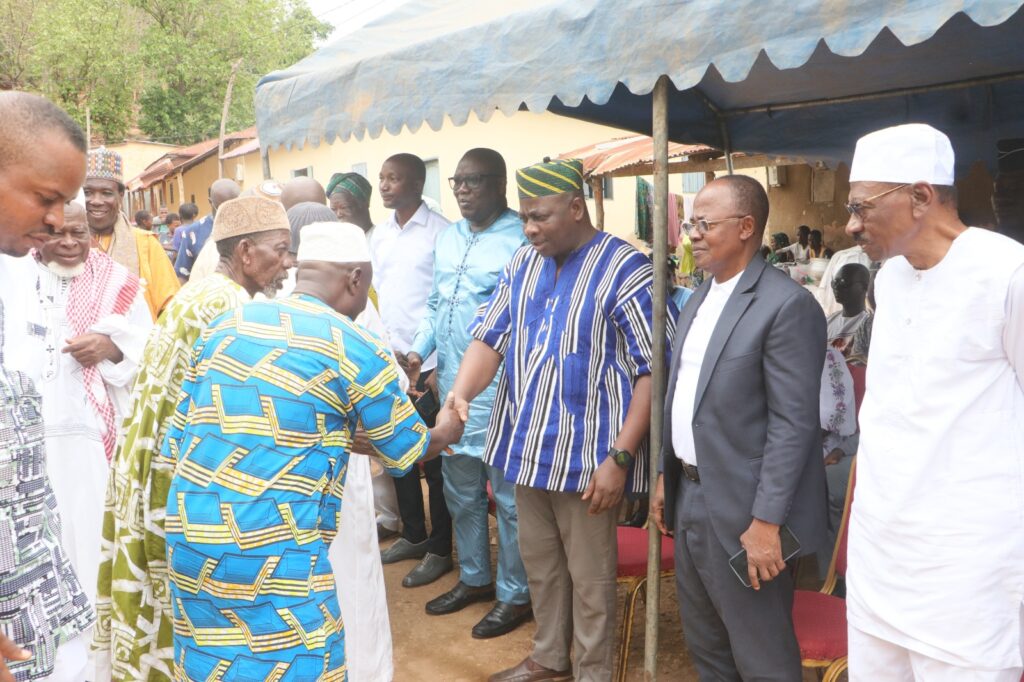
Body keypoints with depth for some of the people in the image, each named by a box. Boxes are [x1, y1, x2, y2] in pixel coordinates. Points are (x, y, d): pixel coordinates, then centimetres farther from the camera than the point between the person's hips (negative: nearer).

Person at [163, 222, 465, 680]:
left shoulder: (224, 326, 10)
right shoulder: (354, 348, -6)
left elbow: (176, 442, 13)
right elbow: (406, 452, 7)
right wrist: (447, 432, 28)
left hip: (187, 537, 7)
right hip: (273, 549, -6)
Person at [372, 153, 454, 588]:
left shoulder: (440, 231, -9)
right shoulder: (379, 234, 11)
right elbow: (373, 292, 15)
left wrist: (438, 364, -14)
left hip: (427, 362, -7)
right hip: (387, 359, 7)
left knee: (433, 458, 3)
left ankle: (439, 550, 17)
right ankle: (413, 535, 32)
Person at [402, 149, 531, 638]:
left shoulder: (520, 241, -13)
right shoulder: (447, 238, 12)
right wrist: (419, 350, 6)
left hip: (499, 389, -8)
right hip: (451, 384, 8)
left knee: (507, 495, 6)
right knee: (460, 490, 19)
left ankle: (515, 594, 23)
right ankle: (474, 578, 38)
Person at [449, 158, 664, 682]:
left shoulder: (624, 269, -14)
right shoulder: (523, 263, 6)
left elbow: (654, 370, -15)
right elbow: (491, 336, 7)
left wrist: (620, 457, -19)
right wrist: (461, 392, -13)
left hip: (586, 455, -6)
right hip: (527, 446, 7)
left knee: (588, 574, 10)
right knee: (539, 561, 21)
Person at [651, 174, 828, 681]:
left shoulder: (787, 305, -16)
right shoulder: (698, 300, 11)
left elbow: (793, 423, -19)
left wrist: (766, 521, -21)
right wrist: (665, 476, 15)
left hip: (742, 512, -8)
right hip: (689, 497, 8)